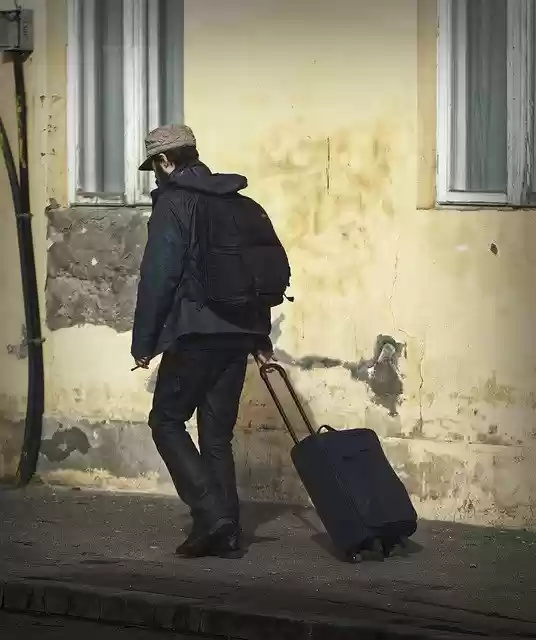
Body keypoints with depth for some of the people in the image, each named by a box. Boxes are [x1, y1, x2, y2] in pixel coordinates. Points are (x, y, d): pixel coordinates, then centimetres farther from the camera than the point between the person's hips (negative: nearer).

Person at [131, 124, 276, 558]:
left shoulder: (173, 204, -7)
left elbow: (157, 278, -13)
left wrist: (143, 342, -7)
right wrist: (262, 338, 21)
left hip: (195, 333, -7)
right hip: (239, 334, 7)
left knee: (167, 422, 3)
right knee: (217, 432, 12)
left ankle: (211, 514, -11)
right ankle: (225, 530, 9)